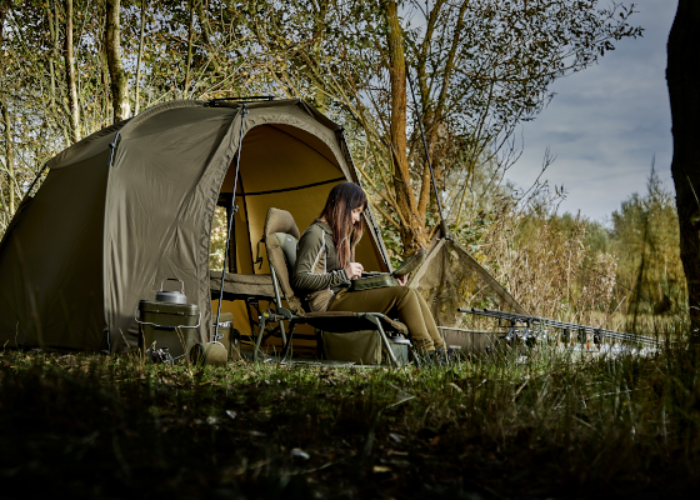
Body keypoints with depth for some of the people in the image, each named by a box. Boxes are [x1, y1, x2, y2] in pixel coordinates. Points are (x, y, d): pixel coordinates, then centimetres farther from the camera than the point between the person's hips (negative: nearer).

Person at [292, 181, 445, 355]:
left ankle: (440, 350, -6)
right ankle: (427, 354, -14)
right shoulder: (316, 235, -8)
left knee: (412, 295, -6)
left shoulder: (339, 235, 22)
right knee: (403, 294, -21)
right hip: (328, 304, -9)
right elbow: (299, 280, -17)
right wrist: (342, 275, -20)